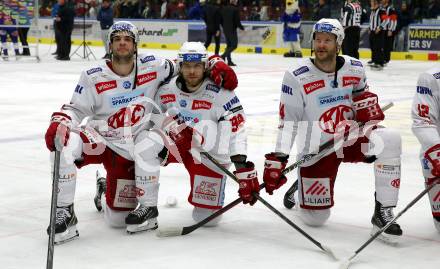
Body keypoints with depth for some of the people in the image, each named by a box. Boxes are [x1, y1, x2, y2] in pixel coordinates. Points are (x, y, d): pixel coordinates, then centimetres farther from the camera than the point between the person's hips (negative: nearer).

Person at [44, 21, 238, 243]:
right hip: (101, 140, 0)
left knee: (118, 219, -2)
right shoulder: (93, 77, -5)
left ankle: (106, 191, 37)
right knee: (65, 142, -35)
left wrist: (216, 64, -12)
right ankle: (64, 212, -19)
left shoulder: (152, 67, -4)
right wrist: (58, 122, -23)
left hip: (134, 152, 1)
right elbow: (76, 109, -2)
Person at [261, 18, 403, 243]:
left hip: (351, 139, 3)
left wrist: (367, 102, -4)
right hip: (316, 150, -2)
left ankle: (383, 212, -19)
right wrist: (276, 159, -20)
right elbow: (287, 121, -13)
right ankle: (301, 188, 34)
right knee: (315, 218, -4)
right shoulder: (296, 76, -13)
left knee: (390, 140, -29)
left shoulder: (354, 69, -3)